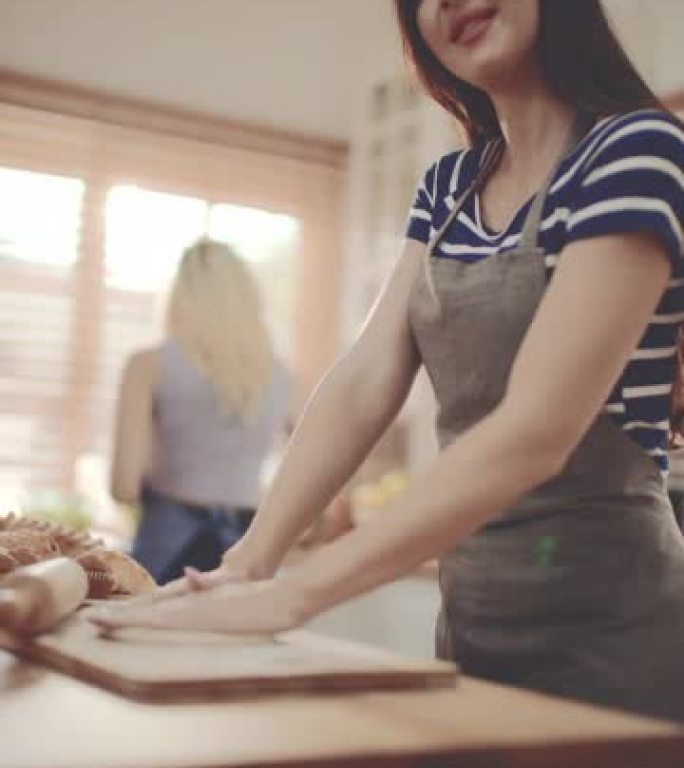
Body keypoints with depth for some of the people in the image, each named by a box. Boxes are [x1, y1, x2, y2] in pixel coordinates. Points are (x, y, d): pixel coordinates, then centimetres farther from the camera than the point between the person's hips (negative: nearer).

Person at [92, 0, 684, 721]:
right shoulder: (448, 186, 8)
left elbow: (535, 432, -24)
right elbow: (365, 383, -1)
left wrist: (295, 591, -28)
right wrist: (250, 558, -14)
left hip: (601, 623, -6)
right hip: (471, 619, 6)